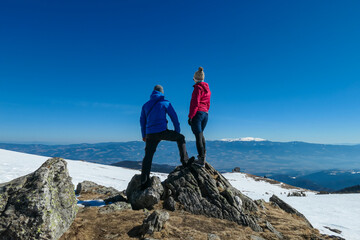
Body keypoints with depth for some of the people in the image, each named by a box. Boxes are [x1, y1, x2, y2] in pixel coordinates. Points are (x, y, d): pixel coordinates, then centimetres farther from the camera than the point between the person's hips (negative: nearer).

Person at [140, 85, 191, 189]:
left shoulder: (146, 105, 16)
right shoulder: (165, 103, 4)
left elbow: (142, 121, 22)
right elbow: (174, 117, 4)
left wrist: (144, 135, 32)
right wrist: (177, 131, 15)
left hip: (150, 134, 4)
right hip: (162, 131, -3)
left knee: (148, 157, 10)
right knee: (181, 138, 20)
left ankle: (144, 183, 10)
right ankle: (185, 161, 16)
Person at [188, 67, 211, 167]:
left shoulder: (198, 87, -10)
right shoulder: (207, 88, 15)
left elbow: (195, 103, -16)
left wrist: (190, 116, -14)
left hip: (197, 113, -8)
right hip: (205, 114, 8)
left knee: (198, 136, -5)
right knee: (201, 134, 22)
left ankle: (201, 160, -4)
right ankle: (203, 155, 27)